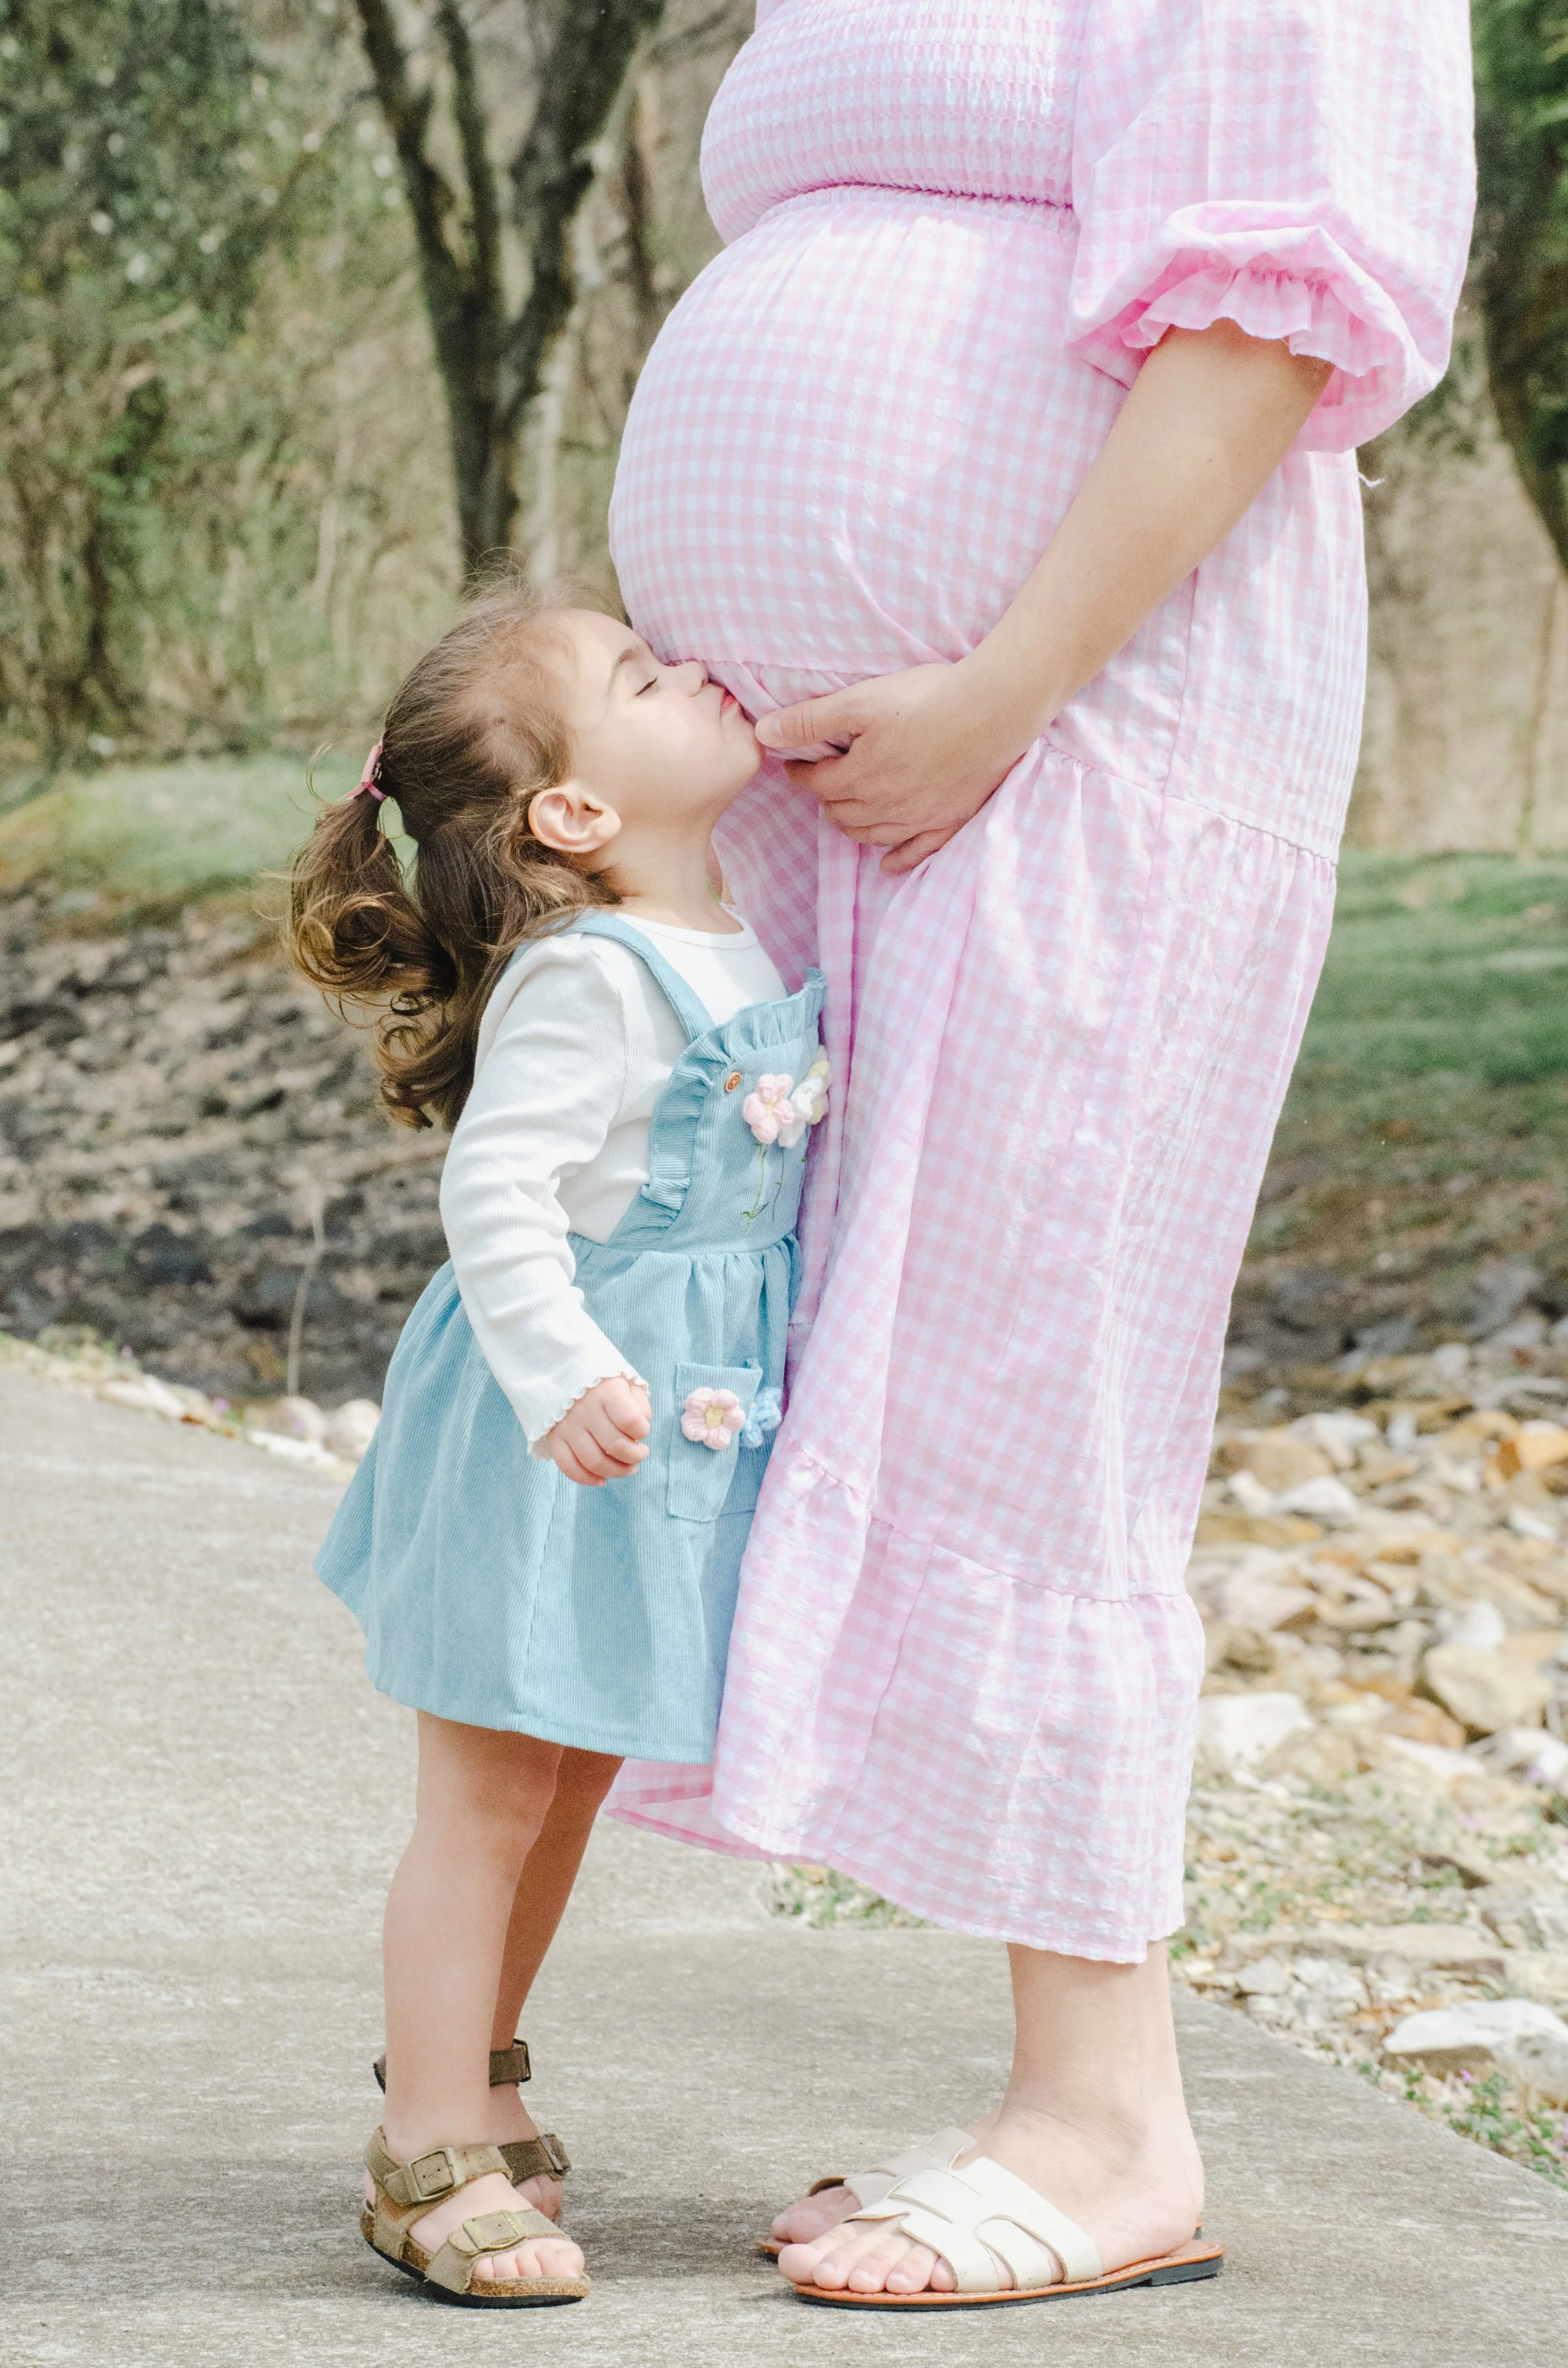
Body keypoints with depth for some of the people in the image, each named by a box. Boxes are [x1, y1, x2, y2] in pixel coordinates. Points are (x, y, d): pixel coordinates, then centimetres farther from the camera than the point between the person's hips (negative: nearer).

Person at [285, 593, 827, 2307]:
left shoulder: (746, 956, 8)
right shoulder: (583, 980, -20)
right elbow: (497, 1185, -27)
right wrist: (562, 1375, -37)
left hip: (689, 1408, 9)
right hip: (556, 1446, -9)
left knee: (574, 1778, 19)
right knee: (489, 1792, -1)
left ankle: (465, 2073, 36)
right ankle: (431, 2162, 7)